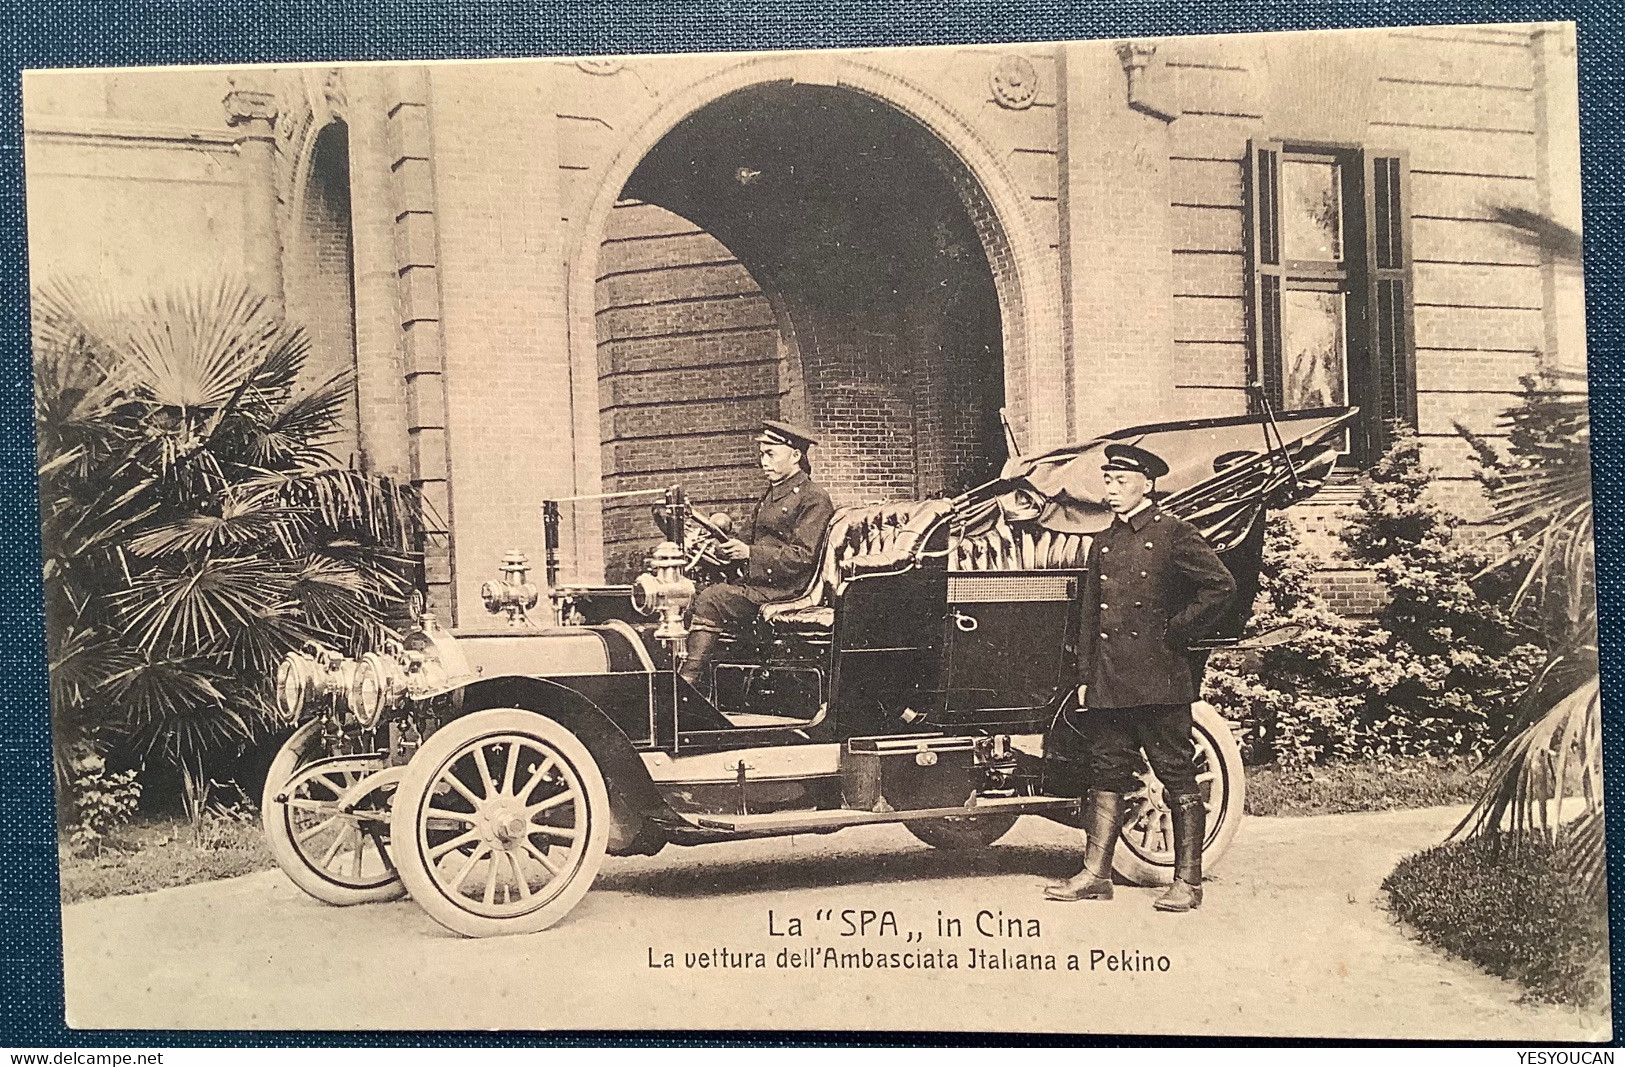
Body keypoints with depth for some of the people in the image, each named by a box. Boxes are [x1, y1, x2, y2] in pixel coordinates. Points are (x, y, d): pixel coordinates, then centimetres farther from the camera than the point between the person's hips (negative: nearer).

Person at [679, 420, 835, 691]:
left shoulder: (813, 497, -6)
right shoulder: (770, 495, 22)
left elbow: (802, 557, -15)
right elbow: (748, 540, 23)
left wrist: (750, 553, -21)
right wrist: (724, 546, 1)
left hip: (784, 591, -9)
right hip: (755, 583, 9)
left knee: (711, 599, -26)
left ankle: (688, 680, -30)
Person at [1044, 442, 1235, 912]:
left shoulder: (1173, 533, -3)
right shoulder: (1102, 543, 16)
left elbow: (1221, 585, -10)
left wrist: (1177, 631, -8)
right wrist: (1085, 678, 13)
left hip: (1159, 679, -6)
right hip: (1109, 681, 6)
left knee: (1178, 777, 1)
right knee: (1107, 773, 10)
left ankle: (1187, 883, 7)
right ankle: (1096, 874, 17)